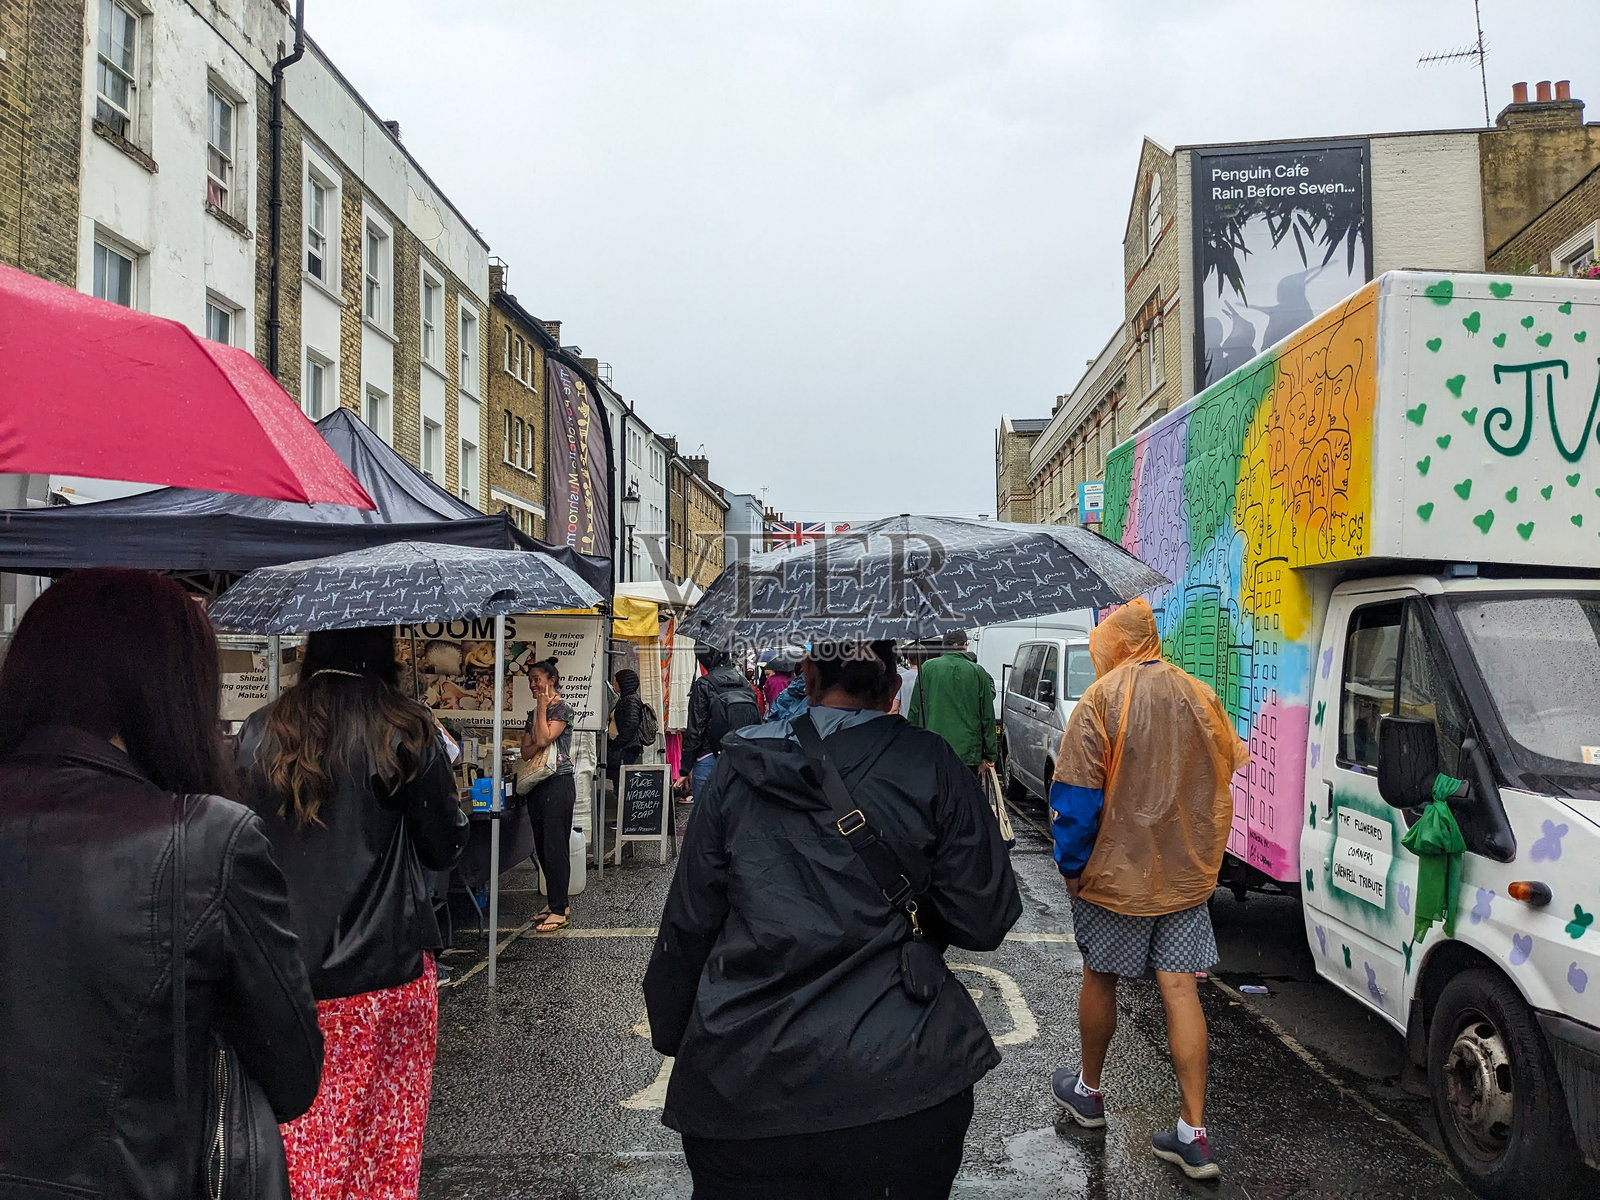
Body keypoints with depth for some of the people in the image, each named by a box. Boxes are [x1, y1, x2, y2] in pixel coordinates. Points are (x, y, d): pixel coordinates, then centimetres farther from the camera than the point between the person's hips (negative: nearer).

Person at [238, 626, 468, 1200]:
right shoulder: (406, 733, -9)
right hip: (387, 971, -2)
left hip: (284, 970, 3)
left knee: (298, 1134, 13)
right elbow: (444, 848, -2)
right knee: (386, 1130, 12)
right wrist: (443, 784, 13)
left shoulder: (258, 733, 1)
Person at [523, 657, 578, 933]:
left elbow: (544, 738, -18)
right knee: (542, 847, 10)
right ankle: (558, 901, 21)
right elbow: (526, 751, 9)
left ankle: (559, 910, -4)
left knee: (555, 846, -8)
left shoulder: (562, 708, -7)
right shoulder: (533, 713, 17)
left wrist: (542, 707, -8)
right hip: (537, 784, 8)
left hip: (559, 783, -8)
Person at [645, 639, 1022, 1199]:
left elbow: (688, 925, 4)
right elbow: (983, 922, -5)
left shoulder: (738, 770, 0)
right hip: (898, 1077, 0)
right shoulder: (931, 766, -5)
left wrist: (671, 1036, 18)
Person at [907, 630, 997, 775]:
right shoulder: (978, 672, 1)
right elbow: (988, 718, 5)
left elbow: (914, 711, 5)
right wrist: (989, 756, 12)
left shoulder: (927, 668, 1)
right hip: (968, 752, 0)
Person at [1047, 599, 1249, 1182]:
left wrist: (1071, 865, -5)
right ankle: (1193, 1135, 7)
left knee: (1099, 978, 15)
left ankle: (1088, 1091, 33)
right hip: (1188, 873, 4)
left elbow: (1076, 795, -16)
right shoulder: (1202, 697, 2)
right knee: (1180, 990, 6)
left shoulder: (1103, 698, -14)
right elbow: (1226, 780, 11)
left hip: (1117, 873, -4)